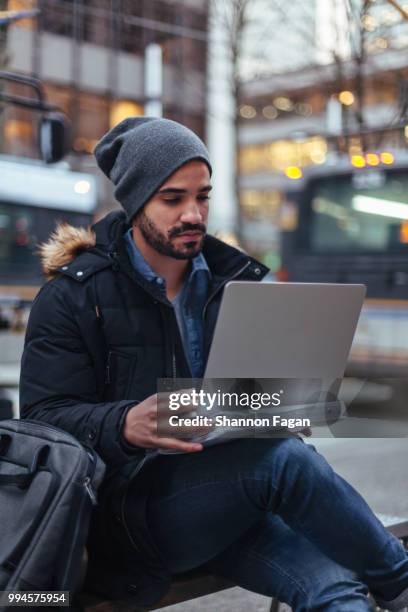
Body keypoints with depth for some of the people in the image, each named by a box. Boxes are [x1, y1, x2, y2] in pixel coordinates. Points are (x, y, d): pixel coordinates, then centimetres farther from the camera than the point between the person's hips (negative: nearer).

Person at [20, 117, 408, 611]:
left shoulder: (235, 280, 11)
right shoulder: (73, 296, -2)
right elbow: (44, 415, -8)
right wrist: (127, 424, -29)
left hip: (227, 496, 4)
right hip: (128, 510, -3)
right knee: (284, 458, -29)